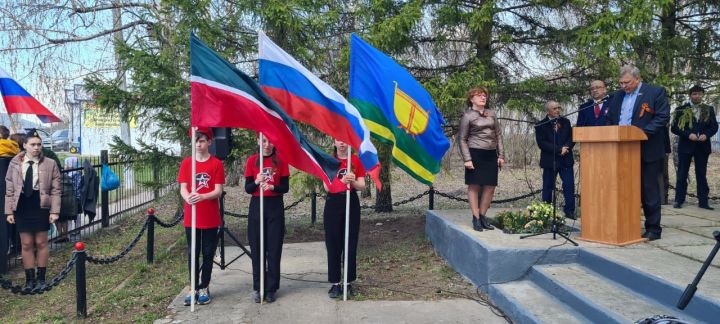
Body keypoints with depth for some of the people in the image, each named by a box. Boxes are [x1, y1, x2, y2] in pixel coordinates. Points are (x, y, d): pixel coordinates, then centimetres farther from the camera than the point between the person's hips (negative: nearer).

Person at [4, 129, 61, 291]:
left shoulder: (50, 164, -4)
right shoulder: (15, 164, 2)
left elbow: (55, 190, -4)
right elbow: (9, 189, 6)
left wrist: (54, 211, -10)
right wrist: (9, 211, 1)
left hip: (41, 206, -2)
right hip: (22, 206, 2)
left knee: (41, 243, 7)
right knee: (26, 244, 7)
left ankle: (41, 278, 19)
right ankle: (30, 279, 18)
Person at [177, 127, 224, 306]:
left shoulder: (216, 163, -4)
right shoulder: (186, 163, 3)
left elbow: (218, 191, -8)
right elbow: (183, 188, -3)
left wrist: (202, 197, -28)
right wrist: (188, 198, -26)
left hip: (211, 218, -2)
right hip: (191, 217, 2)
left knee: (208, 254, 8)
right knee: (193, 254, 8)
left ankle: (204, 288, 20)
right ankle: (194, 288, 19)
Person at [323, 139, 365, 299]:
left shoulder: (356, 160, 5)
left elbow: (362, 186, 3)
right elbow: (327, 187, -5)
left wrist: (353, 181, -18)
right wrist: (342, 180, -22)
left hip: (351, 203, 1)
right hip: (333, 204, -1)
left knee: (350, 244, 3)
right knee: (333, 245, 0)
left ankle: (348, 282, 13)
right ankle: (335, 283, 7)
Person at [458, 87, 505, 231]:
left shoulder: (491, 114, 14)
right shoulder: (467, 116, 0)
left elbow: (499, 135, 15)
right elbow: (463, 140, -2)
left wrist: (501, 155, 7)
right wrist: (467, 159, -11)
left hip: (491, 155, 5)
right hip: (475, 154, -5)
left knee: (490, 187, 4)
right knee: (474, 186, -2)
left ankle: (482, 215, 16)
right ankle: (475, 218, 6)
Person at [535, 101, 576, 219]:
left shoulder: (565, 122, 12)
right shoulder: (541, 125, -1)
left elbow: (572, 137, 8)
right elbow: (541, 143, -11)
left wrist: (566, 147, -13)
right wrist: (559, 150, -16)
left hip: (566, 160, 3)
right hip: (549, 161, -3)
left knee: (569, 186, -2)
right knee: (548, 187, 4)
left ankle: (569, 211, 5)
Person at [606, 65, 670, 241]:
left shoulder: (656, 92, -3)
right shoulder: (618, 96, 14)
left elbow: (662, 117, -11)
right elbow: (610, 120, 16)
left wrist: (642, 133, -20)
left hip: (647, 151, -5)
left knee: (649, 190, 1)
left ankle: (653, 229, 10)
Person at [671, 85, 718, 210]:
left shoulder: (709, 109, 8)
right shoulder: (681, 110, 1)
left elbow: (714, 126, 6)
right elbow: (674, 128, -3)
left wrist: (706, 135, -13)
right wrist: (688, 134, -16)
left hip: (702, 146, 2)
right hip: (685, 145, -2)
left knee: (702, 174, 6)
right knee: (682, 174, 2)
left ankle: (703, 201, 9)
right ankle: (679, 200, 8)